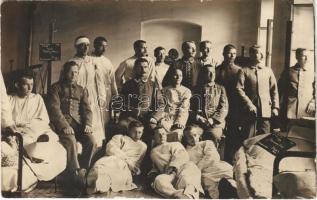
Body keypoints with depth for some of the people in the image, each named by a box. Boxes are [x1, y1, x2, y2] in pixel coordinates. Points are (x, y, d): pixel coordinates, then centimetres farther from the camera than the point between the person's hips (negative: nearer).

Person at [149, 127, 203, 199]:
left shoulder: (175, 144, 27)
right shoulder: (153, 152, 36)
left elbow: (182, 155, 7)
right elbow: (155, 166, 36)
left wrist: (173, 166, -13)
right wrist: (153, 172, 10)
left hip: (182, 167, -1)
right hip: (168, 174, 1)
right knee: (159, 180, -36)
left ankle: (187, 196, -70)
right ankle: (181, 195, -61)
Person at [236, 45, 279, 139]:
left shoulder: (268, 70, 15)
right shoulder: (244, 71, 5)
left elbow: (274, 90, 14)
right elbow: (239, 89, -5)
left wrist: (275, 107, 5)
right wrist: (249, 104, -13)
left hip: (266, 111, 3)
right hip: (250, 110, -2)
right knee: (248, 140, 0)